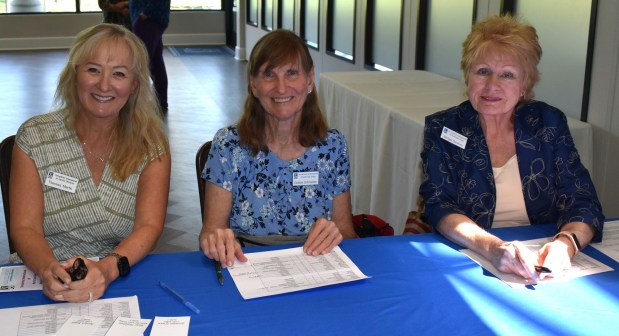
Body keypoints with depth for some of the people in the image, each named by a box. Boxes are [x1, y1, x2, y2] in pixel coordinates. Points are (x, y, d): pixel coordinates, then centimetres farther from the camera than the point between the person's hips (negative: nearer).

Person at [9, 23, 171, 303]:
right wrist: (50, 269, -27)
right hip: (40, 279, 0)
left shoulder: (150, 145, 0)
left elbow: (149, 227, -9)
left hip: (120, 280, 0)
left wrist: (107, 268, -29)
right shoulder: (34, 137, 0)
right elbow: (24, 228, -6)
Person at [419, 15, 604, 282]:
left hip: (540, 269, 0)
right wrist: (492, 247, -29)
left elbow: (583, 202, -1)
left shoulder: (549, 123, 4)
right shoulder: (442, 129, 0)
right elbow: (439, 207, -10)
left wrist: (565, 244, -24)